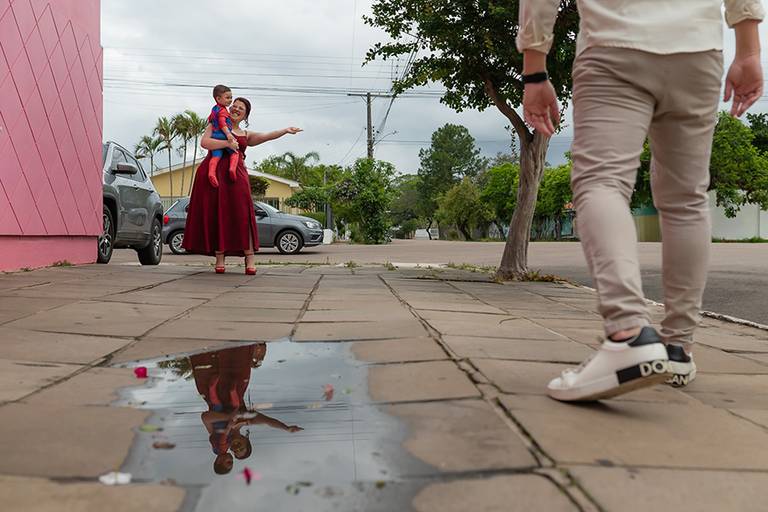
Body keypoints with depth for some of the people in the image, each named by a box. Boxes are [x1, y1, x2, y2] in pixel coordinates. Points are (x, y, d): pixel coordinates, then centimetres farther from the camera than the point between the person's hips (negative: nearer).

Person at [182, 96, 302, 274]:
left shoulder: (246, 135, 24)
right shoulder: (216, 125, 15)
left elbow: (266, 136, 8)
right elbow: (204, 142, -3)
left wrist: (285, 131, -6)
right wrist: (227, 143, -10)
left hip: (236, 173, 2)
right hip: (214, 172, -2)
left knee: (242, 214, -11)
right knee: (216, 215, -6)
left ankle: (250, 260, -13)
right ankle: (219, 259, -3)